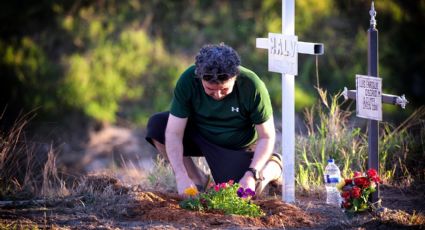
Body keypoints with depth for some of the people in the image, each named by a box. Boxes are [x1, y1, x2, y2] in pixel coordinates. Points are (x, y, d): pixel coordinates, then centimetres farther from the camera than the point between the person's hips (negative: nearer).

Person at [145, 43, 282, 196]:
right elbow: (174, 133, -25)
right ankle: (198, 181, -5)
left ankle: (274, 166, 10)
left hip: (238, 147, -2)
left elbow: (266, 137, -18)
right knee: (156, 125, -20)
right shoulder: (188, 80, -26)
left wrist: (251, 175, -31)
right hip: (199, 136, 2)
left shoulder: (252, 86, -29)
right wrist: (181, 177, -38)